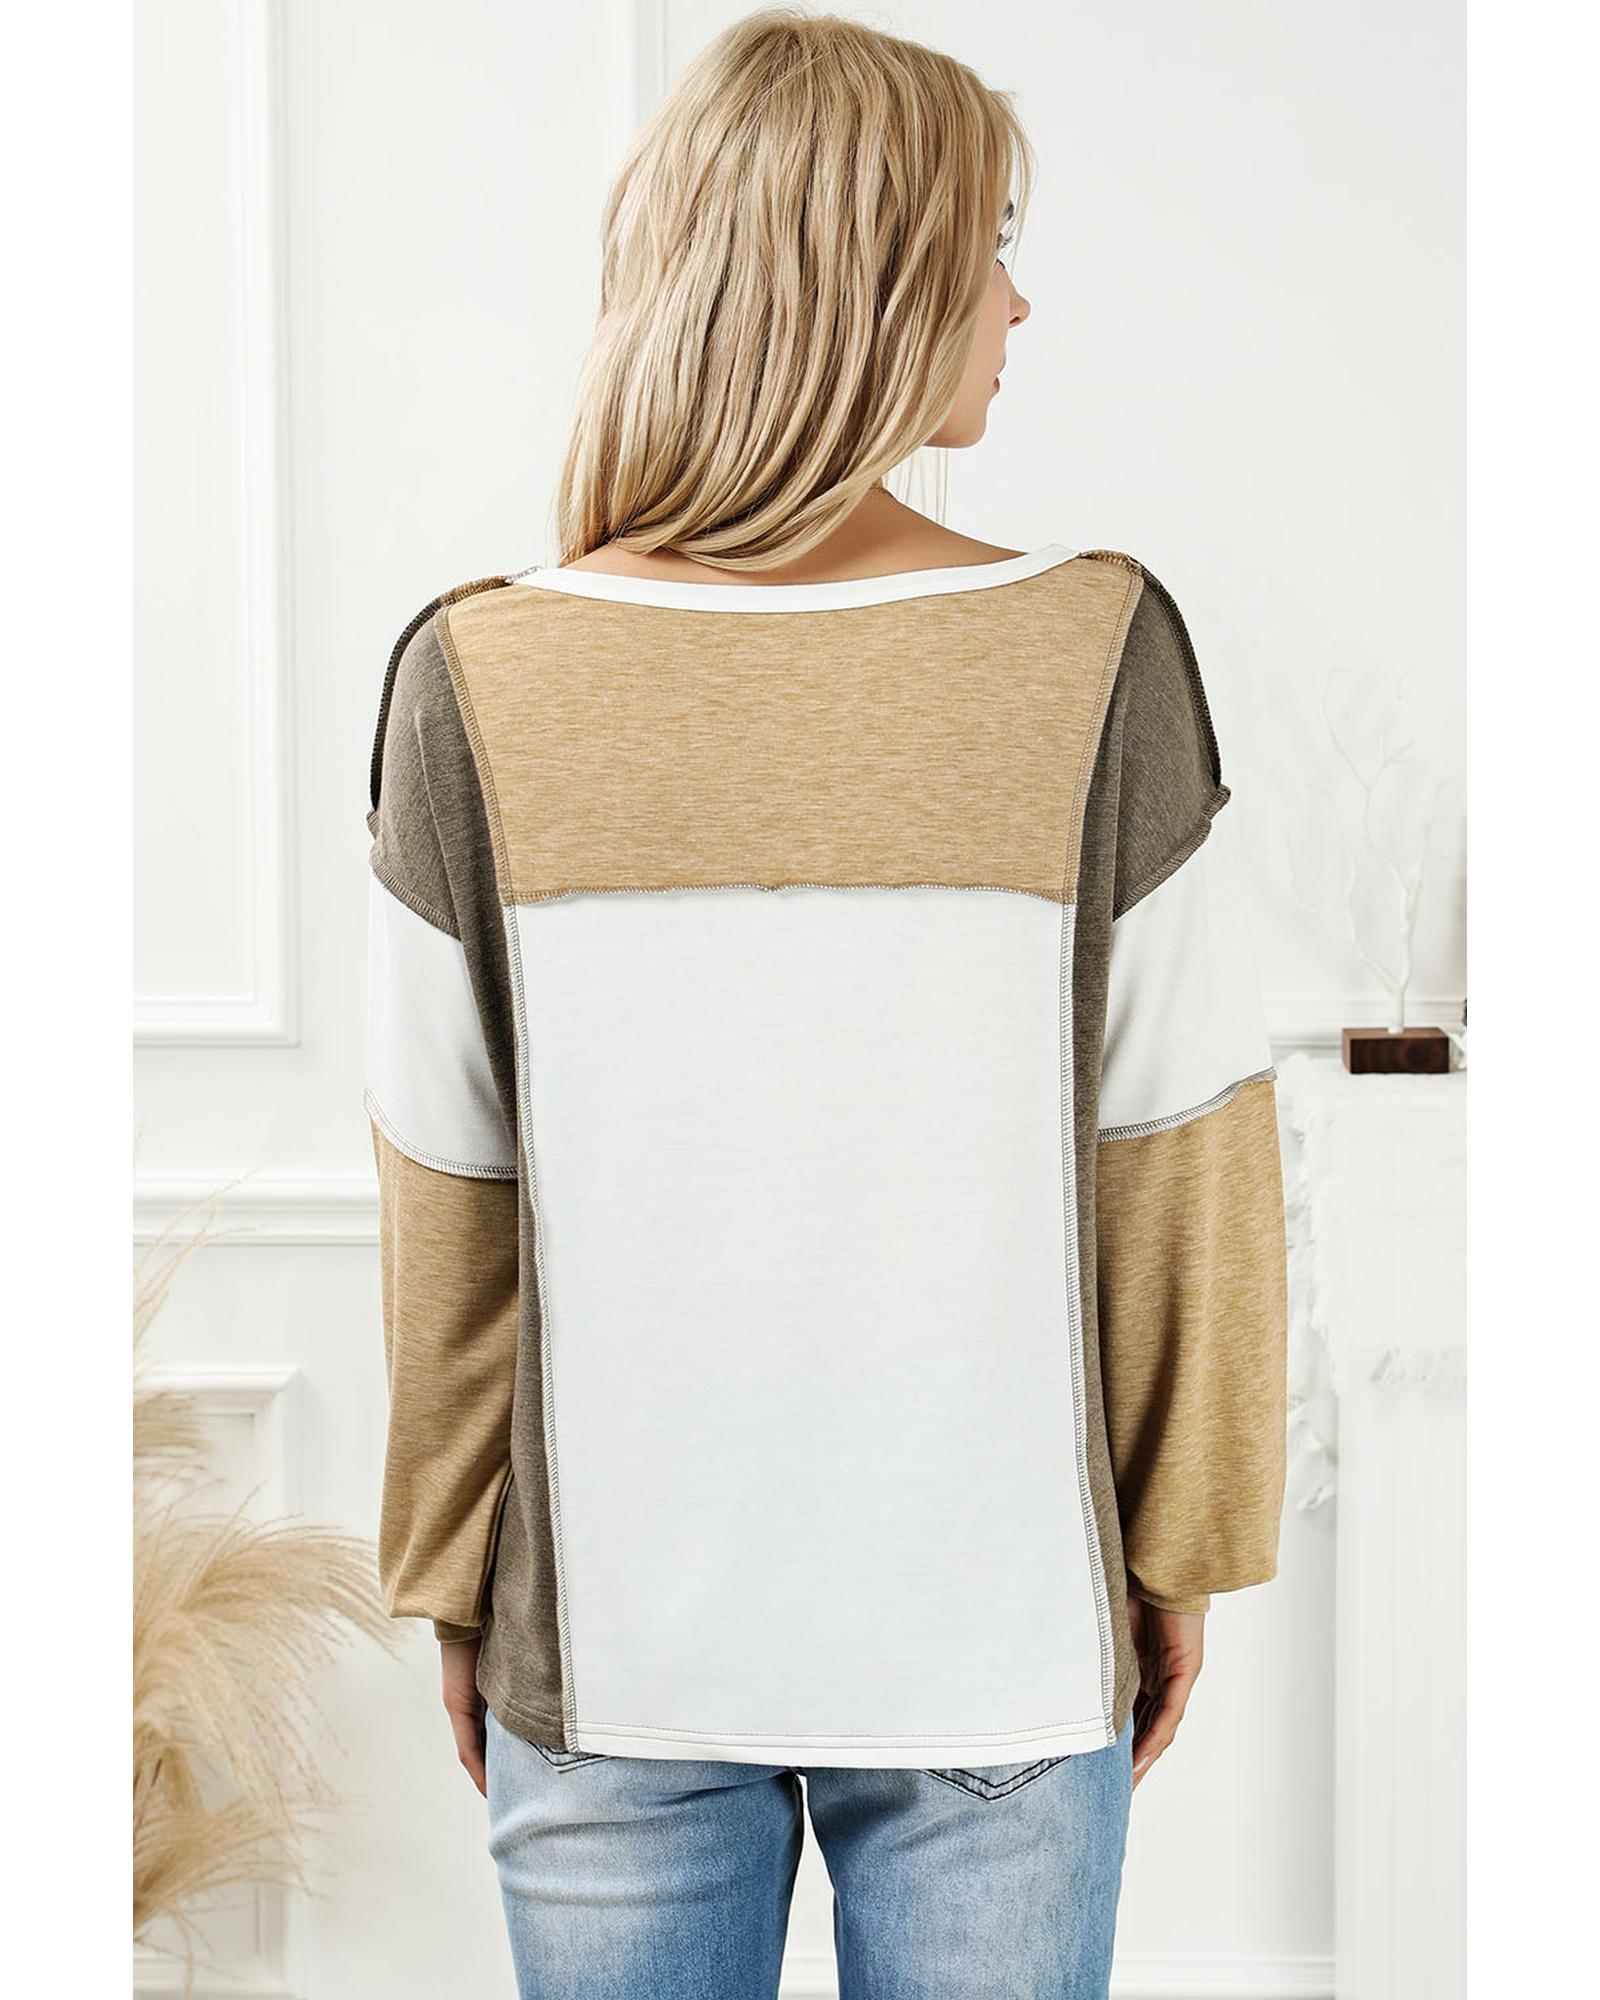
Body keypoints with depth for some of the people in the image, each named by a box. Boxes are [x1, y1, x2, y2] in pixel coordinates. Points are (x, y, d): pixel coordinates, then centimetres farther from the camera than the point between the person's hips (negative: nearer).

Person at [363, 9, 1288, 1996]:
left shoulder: (480, 684, -11)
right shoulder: (1097, 660, -14)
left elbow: (448, 1214, -5)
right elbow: (1179, 1173, -8)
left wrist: (450, 1582, 9)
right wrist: (1181, 1552, 6)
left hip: (609, 1639, 1)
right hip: (997, 1637, 0)